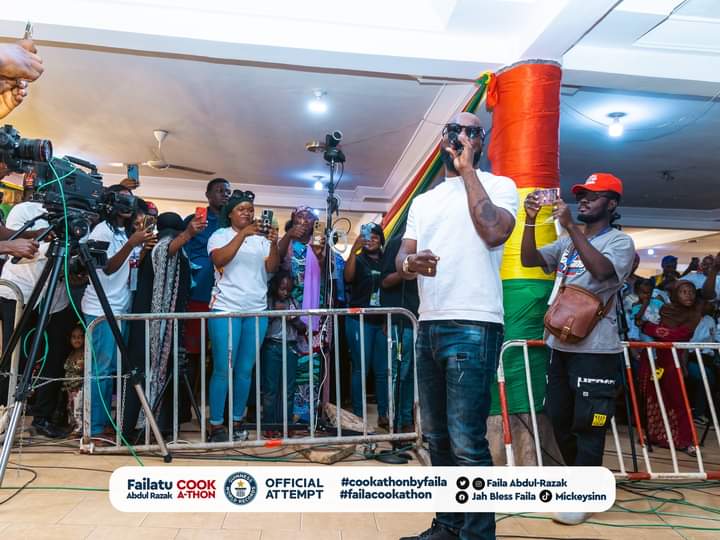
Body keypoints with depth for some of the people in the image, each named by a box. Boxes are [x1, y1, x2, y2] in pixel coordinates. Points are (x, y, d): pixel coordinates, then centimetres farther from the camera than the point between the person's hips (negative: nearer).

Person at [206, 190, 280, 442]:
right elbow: (219, 260, -15)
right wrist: (242, 234, -20)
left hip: (257, 310, 4)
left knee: (246, 369, 6)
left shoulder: (262, 238, 13)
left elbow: (272, 267, 1)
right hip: (225, 308, -3)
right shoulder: (220, 235, 4)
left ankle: (237, 422, 15)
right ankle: (216, 426, 3)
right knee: (223, 369, -5)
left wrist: (274, 244, -16)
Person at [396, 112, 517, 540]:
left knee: (467, 440, -8)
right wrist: (410, 263, -13)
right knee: (438, 436, 14)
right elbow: (400, 258, 12)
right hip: (428, 327, 7)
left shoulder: (499, 185, 3)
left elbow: (495, 232, -18)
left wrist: (468, 169, -8)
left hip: (473, 327, -6)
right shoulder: (423, 200, 19)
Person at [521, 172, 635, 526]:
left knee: (588, 424, 0)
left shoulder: (620, 241, -4)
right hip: (560, 344, 7)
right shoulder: (567, 242, 13)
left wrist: (571, 225, -25)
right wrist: (531, 221, -6)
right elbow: (528, 260, 6)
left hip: (595, 349, -7)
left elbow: (601, 270, -24)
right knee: (559, 418, 15)